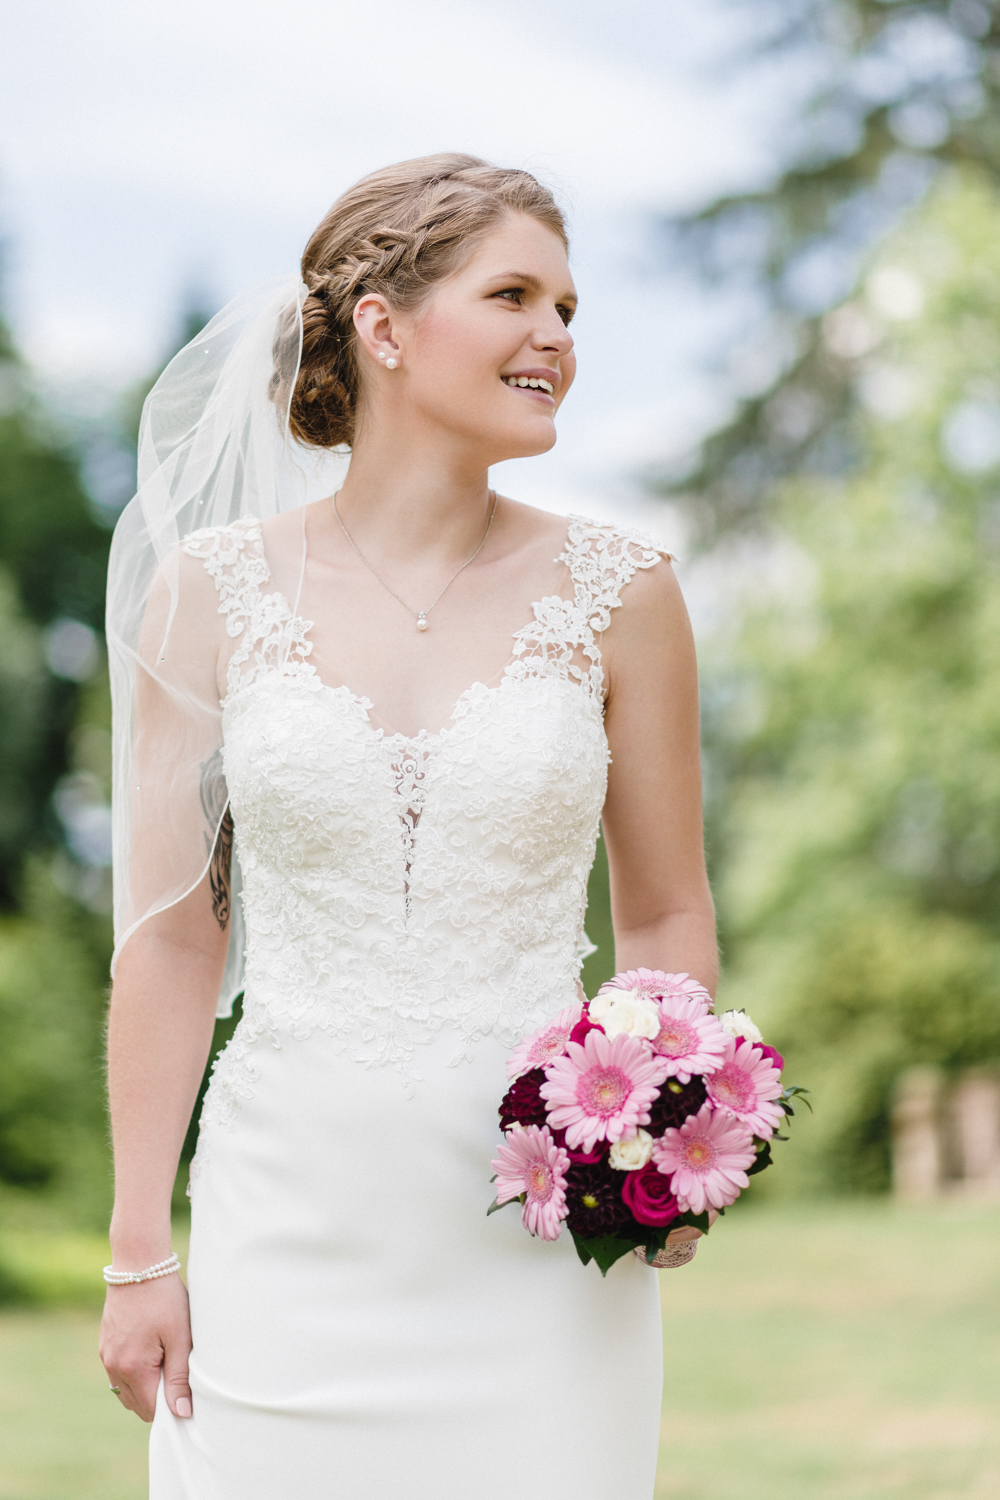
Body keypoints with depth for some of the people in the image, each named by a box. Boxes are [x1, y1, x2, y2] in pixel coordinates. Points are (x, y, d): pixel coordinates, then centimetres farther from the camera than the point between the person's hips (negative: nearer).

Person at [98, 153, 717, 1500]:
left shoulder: (616, 594, 1)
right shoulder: (213, 589, 0)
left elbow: (667, 913, 8)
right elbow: (172, 937, 2)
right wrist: (139, 1255, 1)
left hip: (540, 1254, 0)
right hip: (292, 1229, 0)